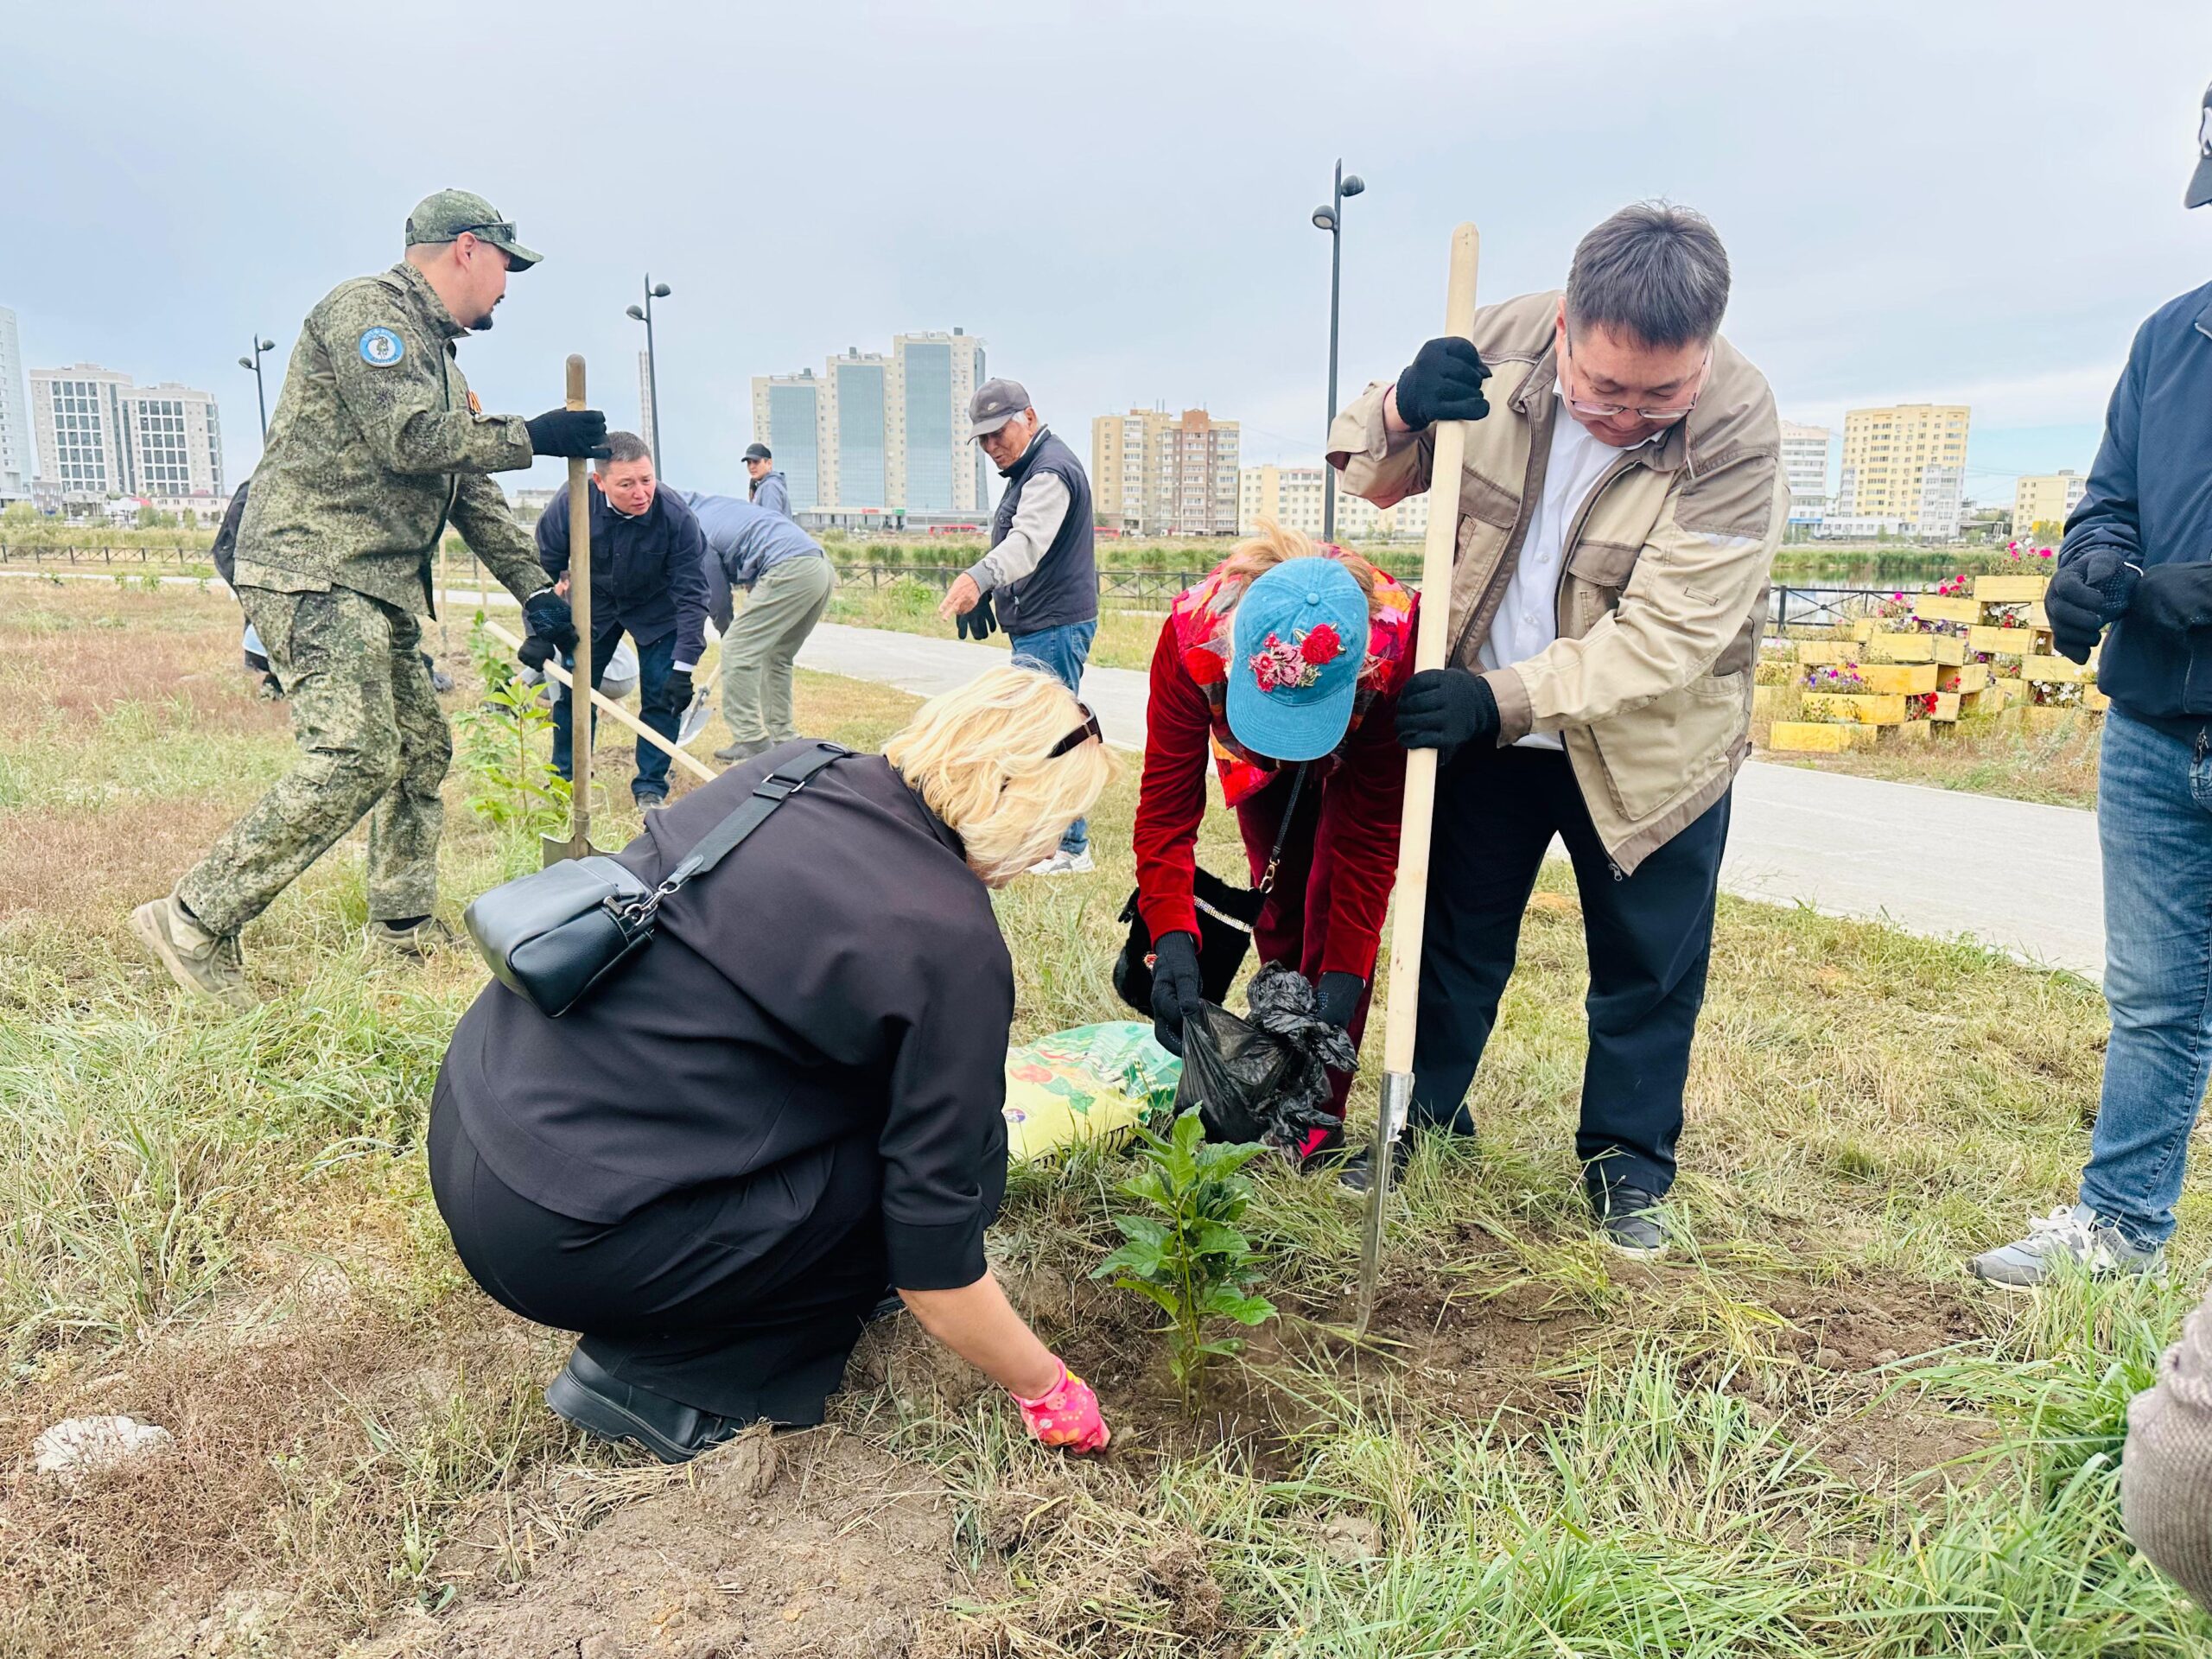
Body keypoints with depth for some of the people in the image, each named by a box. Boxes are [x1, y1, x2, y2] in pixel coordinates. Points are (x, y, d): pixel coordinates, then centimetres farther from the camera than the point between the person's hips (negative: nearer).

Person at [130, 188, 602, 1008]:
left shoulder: (439, 358, 23)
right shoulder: (367, 308, -6)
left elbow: (472, 492, 23)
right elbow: (409, 440, -19)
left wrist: (534, 590, 18)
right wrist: (534, 436, -10)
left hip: (382, 588, 10)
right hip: (313, 573, -10)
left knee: (422, 749, 12)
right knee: (355, 758, -18)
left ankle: (404, 925, 23)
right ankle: (195, 922, -9)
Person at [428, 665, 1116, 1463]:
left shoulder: (791, 767, 3)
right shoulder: (952, 948, -16)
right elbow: (933, 1263, -10)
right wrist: (1046, 1389, 8)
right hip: (552, 1236, -8)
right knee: (959, 1154, 0)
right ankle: (651, 1375, 3)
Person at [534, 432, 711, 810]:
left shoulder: (676, 516, -32)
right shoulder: (571, 502, -28)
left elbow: (691, 594, -27)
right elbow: (542, 569, -13)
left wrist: (683, 666, -31)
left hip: (657, 610, -2)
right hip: (594, 602, 2)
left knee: (663, 696, -8)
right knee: (573, 693, 3)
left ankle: (650, 789, 7)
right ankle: (565, 784, 20)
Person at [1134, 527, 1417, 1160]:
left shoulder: (1395, 644, -43)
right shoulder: (1194, 633, -41)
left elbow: (1372, 835, -34)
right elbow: (1167, 806, -36)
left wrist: (1344, 974, -38)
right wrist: (1171, 937, -49)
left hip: (1357, 757, -2)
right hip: (1257, 760, 2)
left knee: (1333, 907, -14)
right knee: (1279, 901, 10)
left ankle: (1318, 1125, -4)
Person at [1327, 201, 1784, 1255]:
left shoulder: (1738, 428, -24)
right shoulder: (1503, 344, -16)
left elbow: (1662, 638, -28)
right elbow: (1371, 478, -4)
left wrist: (1502, 701, -36)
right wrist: (1400, 415, -26)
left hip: (1650, 744, -2)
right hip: (1485, 714, 3)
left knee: (1648, 965, 9)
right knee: (1456, 932, 16)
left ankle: (1628, 1160, 32)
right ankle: (1426, 1116, 36)